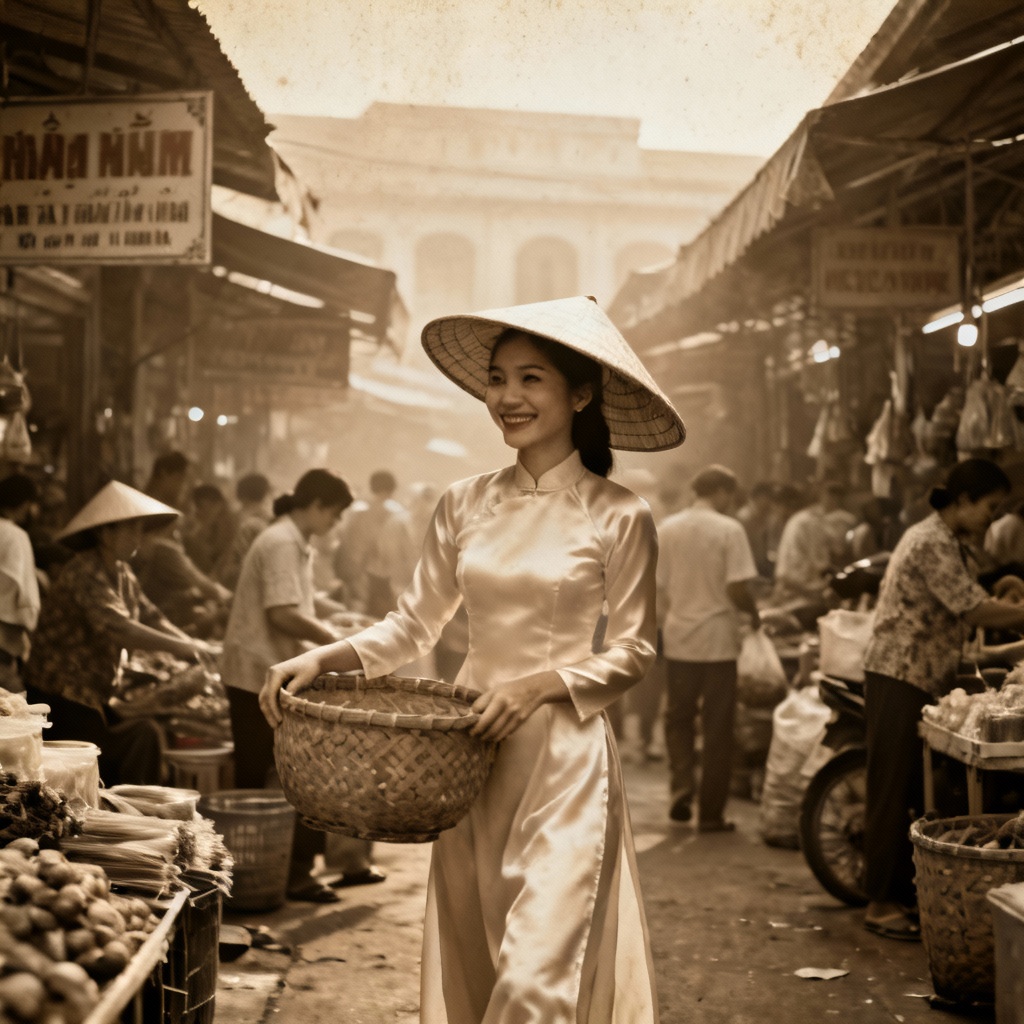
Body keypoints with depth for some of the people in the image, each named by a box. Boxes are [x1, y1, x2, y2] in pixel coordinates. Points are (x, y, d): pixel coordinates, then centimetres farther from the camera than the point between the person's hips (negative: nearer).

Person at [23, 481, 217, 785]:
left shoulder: (122, 573, 10)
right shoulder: (85, 573, -22)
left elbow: (150, 617, 7)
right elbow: (116, 628, -33)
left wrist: (193, 645, -8)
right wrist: (179, 647, -33)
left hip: (91, 695, 9)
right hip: (60, 696, -9)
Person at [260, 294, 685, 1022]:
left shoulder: (617, 517, -5)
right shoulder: (464, 505, 7)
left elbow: (633, 653, -2)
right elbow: (414, 624, 11)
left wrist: (540, 684, -16)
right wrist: (324, 659, -4)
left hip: (562, 761, -4)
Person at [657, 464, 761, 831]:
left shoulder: (667, 529, 4)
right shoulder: (729, 530, -9)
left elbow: (657, 587, 6)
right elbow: (737, 589, -15)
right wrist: (754, 614, 3)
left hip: (678, 639, 3)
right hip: (718, 639, -3)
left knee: (678, 718, 18)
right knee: (717, 727, 5)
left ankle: (680, 784, 0)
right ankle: (711, 812, 8)